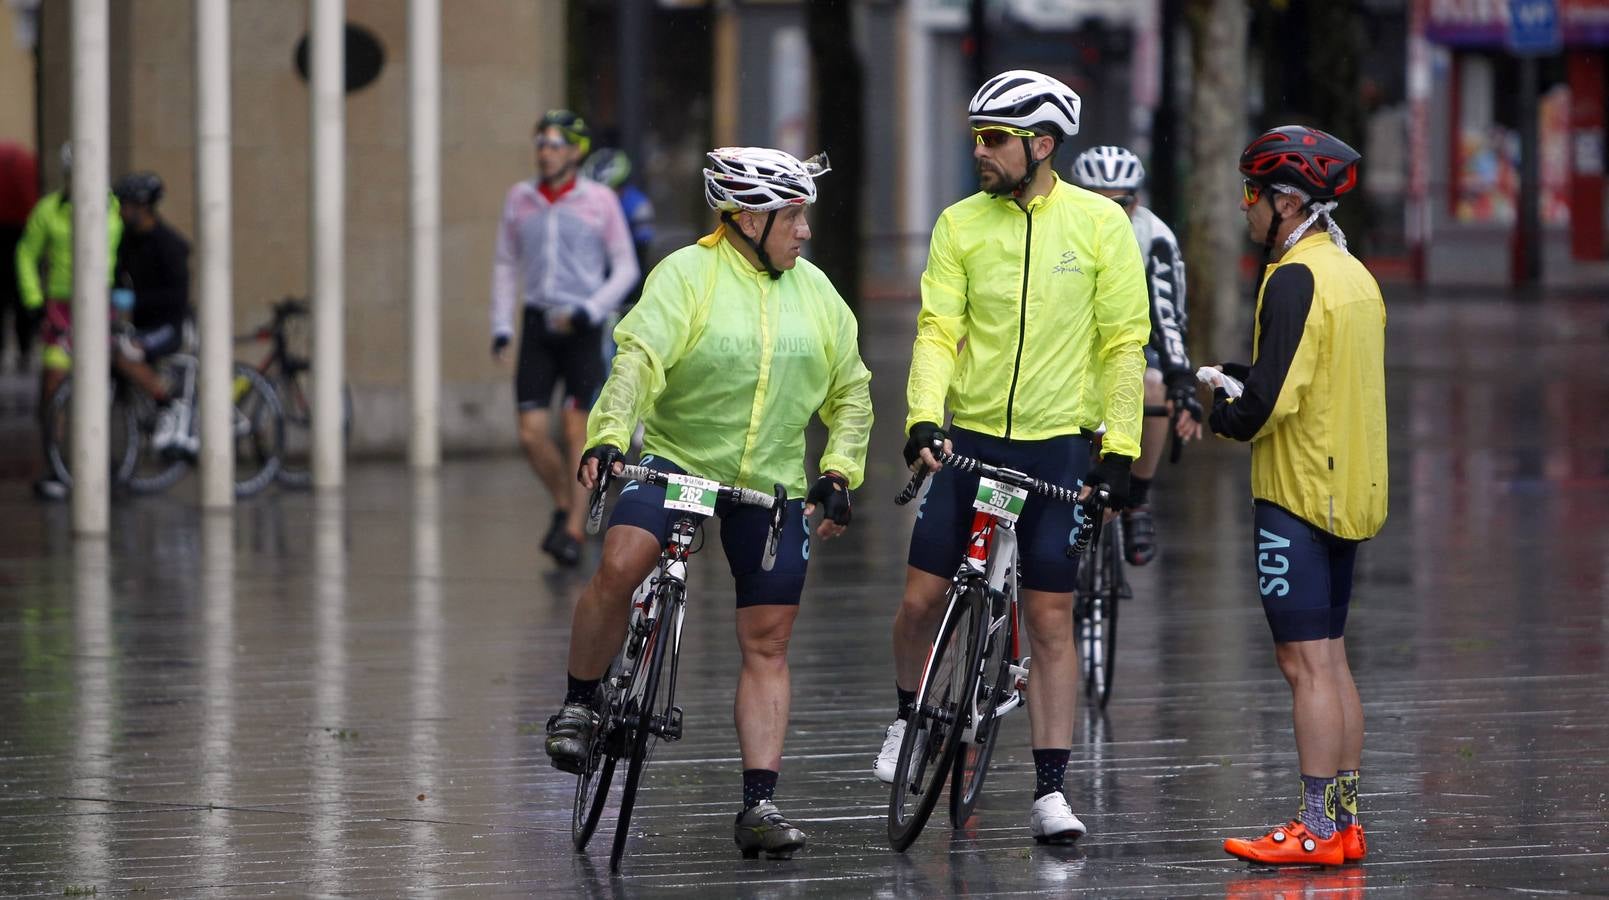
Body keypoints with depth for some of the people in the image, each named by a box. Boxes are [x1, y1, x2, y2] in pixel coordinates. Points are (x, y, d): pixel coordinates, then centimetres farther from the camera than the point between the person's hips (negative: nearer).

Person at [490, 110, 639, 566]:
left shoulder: (600, 201, -3)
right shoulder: (520, 198, 6)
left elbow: (625, 268, 0)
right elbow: (506, 264, 15)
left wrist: (588, 311, -13)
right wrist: (500, 326, 6)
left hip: (581, 328, -3)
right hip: (537, 323, 3)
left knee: (577, 431, -6)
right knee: (531, 433, -4)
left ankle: (574, 530, 1)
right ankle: (565, 506, 21)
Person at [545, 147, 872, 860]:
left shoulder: (814, 290, 8)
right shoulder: (688, 275, -8)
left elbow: (851, 391, 17)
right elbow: (640, 359, -21)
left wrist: (839, 474, 5)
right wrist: (608, 437, -37)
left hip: (773, 485, 4)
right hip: (677, 458, -4)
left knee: (767, 642, 0)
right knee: (619, 566, -28)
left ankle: (759, 804, 2)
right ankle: (579, 706, -7)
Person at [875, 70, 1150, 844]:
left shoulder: (1100, 223, -3)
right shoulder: (960, 225, 1)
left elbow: (1123, 342, 0)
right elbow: (938, 330, -2)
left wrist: (1120, 450, -6)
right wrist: (923, 417, -18)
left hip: (1057, 446, -2)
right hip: (968, 438, 2)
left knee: (1051, 619, -1)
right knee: (922, 598, 0)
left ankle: (1051, 789, 3)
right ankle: (908, 717, 30)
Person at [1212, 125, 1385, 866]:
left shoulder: (1294, 279, -16)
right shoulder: (1355, 276, 13)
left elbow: (1273, 398, -21)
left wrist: (1226, 419, 0)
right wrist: (1239, 379, 12)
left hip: (1297, 494, -9)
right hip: (1350, 491, 9)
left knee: (1306, 664, -8)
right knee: (1331, 660, 13)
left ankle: (1317, 831, -10)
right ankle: (1343, 821, 15)